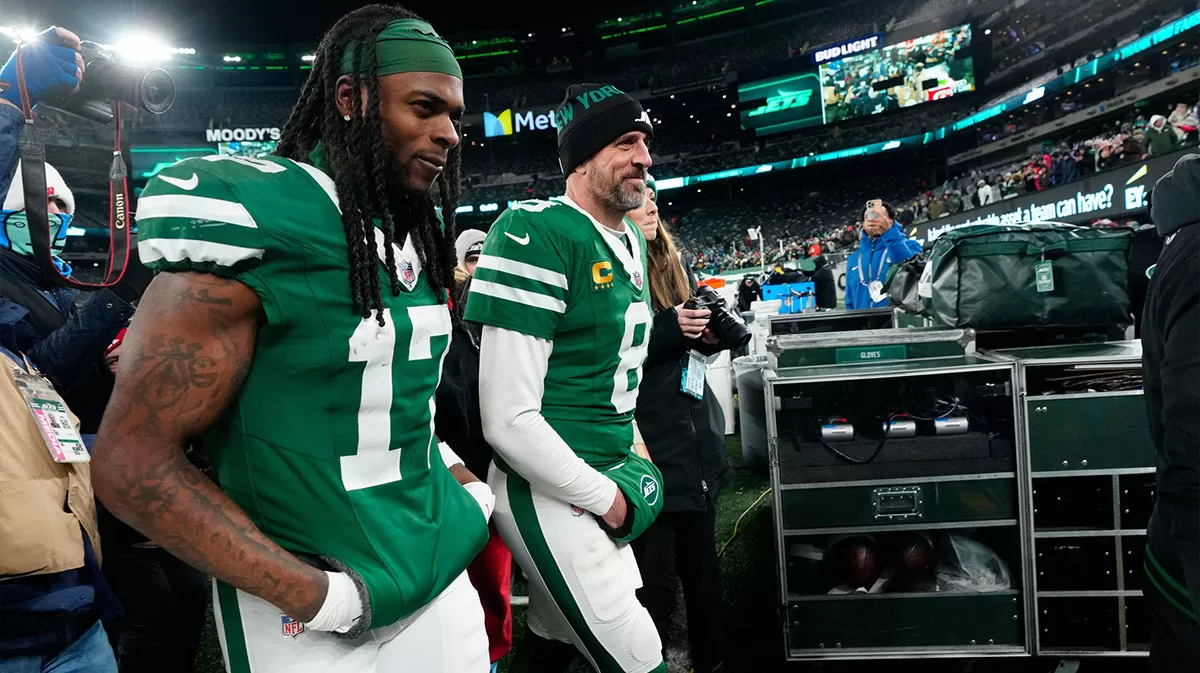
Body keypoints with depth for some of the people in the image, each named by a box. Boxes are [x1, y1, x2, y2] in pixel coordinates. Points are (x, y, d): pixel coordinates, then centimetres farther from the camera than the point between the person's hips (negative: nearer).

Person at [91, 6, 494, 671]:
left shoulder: (419, 235, 4)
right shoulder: (254, 223, -18)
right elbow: (133, 462, -18)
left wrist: (465, 479, 5)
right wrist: (318, 595, -19)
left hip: (438, 572, 7)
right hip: (303, 616, -6)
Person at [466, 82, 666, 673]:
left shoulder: (631, 242, 9)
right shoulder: (538, 235, -19)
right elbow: (509, 421, -23)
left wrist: (630, 447, 13)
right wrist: (605, 497, -14)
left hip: (607, 479, 9)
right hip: (550, 492, -8)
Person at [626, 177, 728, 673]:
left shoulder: (670, 263, 12)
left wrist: (708, 329, -1)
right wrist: (669, 329, -23)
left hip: (695, 439, 8)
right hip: (646, 446, -7)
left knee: (702, 567, 18)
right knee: (656, 583, -1)